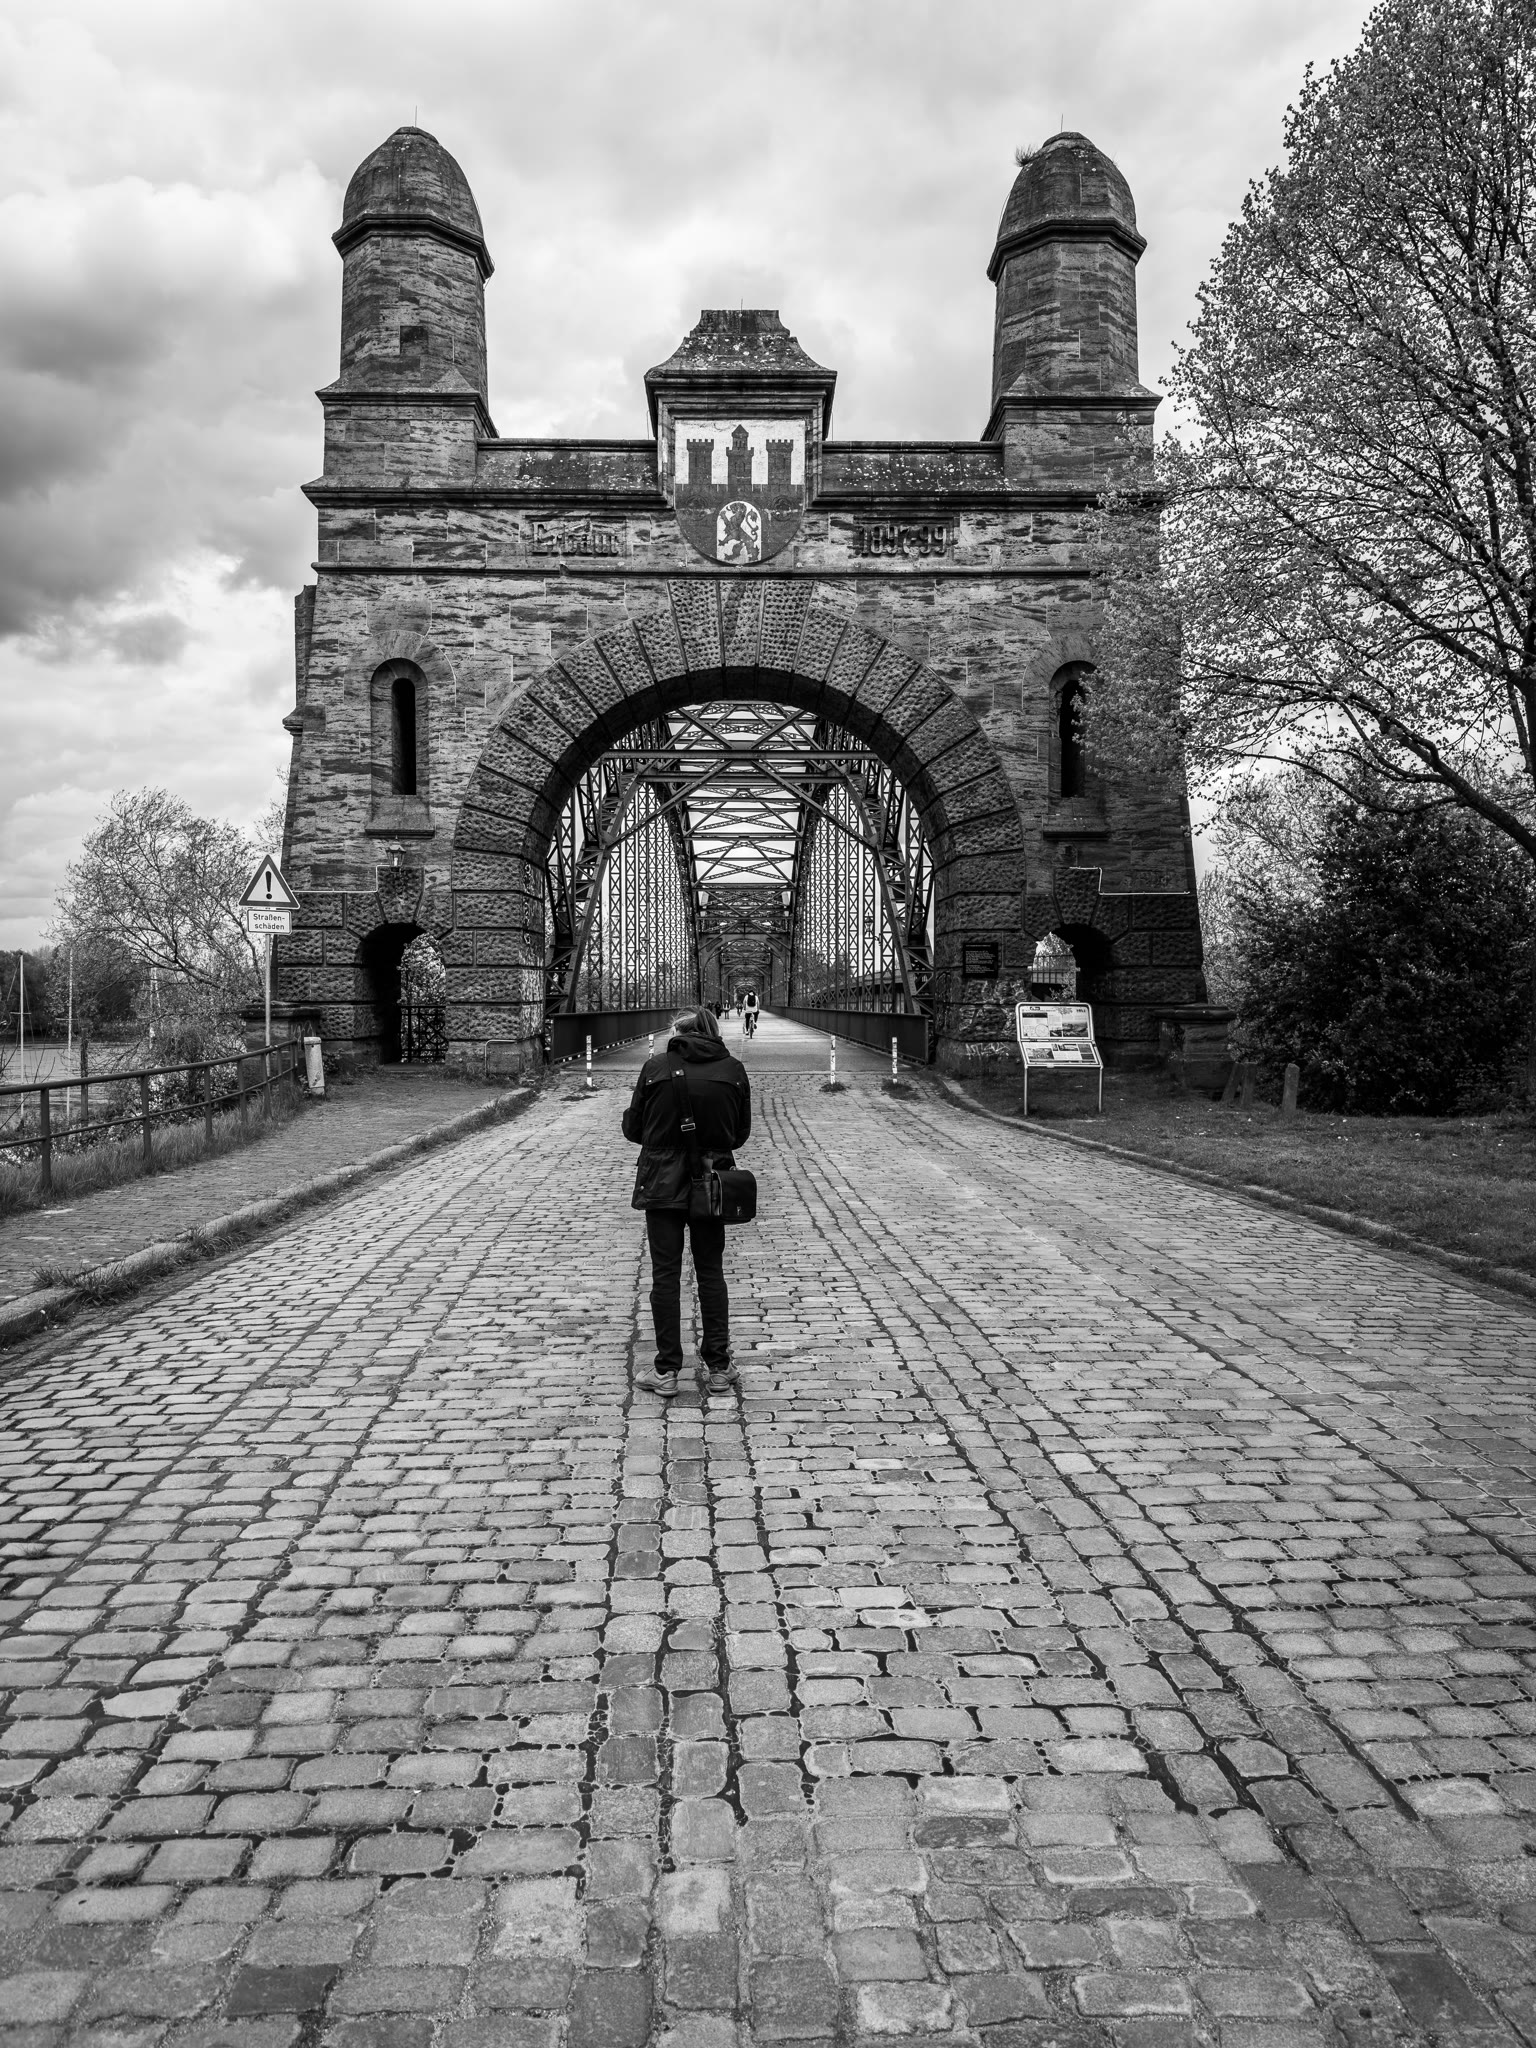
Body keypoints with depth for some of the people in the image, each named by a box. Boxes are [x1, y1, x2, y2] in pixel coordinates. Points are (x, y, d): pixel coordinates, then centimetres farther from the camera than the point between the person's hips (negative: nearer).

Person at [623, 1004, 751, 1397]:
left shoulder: (656, 1067, -9)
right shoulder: (733, 1071, -3)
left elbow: (633, 1128, -1)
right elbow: (742, 1133, 6)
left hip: (662, 1186, -2)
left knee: (665, 1274, 5)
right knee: (711, 1272, 12)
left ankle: (666, 1371, 9)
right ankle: (718, 1367, 16)